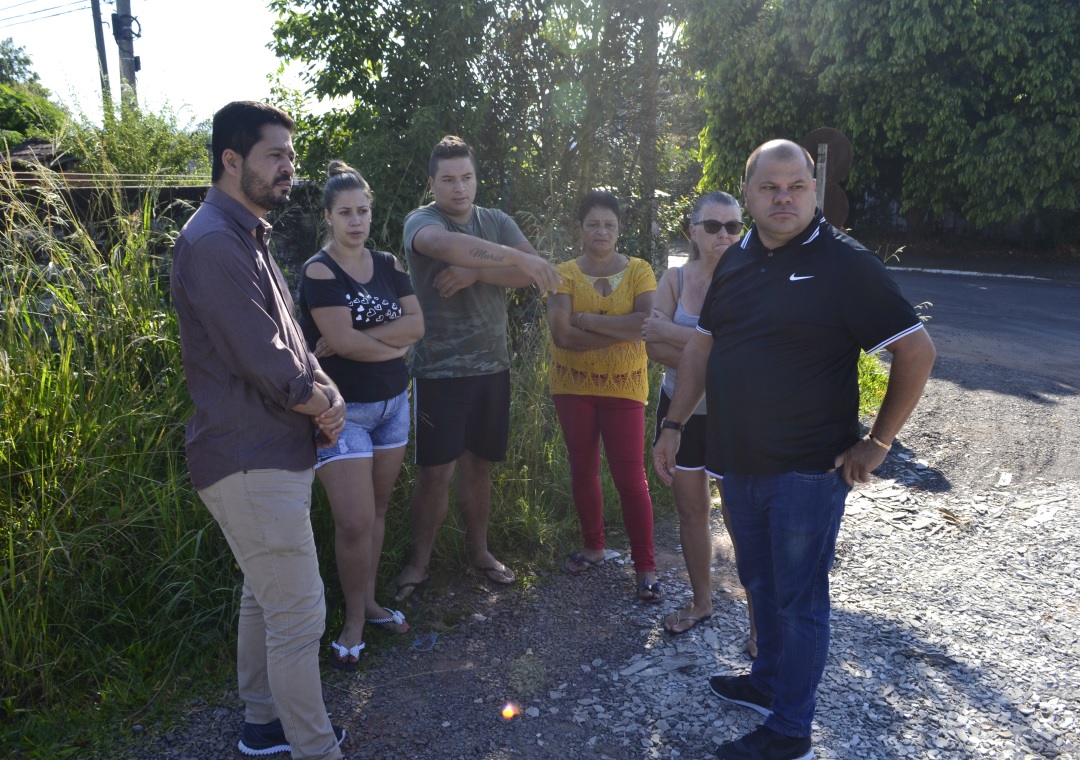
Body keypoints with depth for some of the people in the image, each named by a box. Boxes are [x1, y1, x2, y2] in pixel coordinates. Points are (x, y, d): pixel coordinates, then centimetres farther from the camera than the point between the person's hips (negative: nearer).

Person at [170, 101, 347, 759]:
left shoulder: (248, 238, 15)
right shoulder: (214, 242, -18)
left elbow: (290, 343, 15)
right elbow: (267, 365, -23)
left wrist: (327, 396, -4)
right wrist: (324, 401, -5)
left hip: (271, 457, 11)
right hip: (254, 465, -11)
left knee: (266, 598, 21)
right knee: (300, 615, -1)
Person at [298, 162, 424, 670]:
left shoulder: (388, 266, 7)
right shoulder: (319, 271, -11)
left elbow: (416, 324, -5)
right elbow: (341, 341, -21)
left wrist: (359, 338, -16)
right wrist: (394, 344, -7)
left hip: (392, 403, 6)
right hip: (343, 411, -5)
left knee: (377, 509, 13)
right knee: (354, 522, -7)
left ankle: (369, 601, 29)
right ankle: (354, 621, 12)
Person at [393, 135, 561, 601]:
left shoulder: (496, 221, 9)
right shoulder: (422, 221, -6)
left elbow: (537, 272, -6)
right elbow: (446, 244, -32)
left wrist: (475, 273, -17)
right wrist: (516, 259, -41)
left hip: (492, 367, 4)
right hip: (439, 370, -4)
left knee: (478, 465, 14)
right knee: (436, 471, 0)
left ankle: (478, 550, 29)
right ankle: (419, 561, 18)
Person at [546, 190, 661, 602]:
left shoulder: (639, 271, -1)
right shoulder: (565, 274, -2)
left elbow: (650, 322, -18)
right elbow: (562, 334, -16)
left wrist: (588, 320, -18)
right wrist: (622, 331, -18)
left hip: (623, 388, -1)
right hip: (574, 387, 2)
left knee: (630, 477, -3)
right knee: (583, 469, 13)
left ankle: (645, 568, 9)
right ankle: (593, 547, 33)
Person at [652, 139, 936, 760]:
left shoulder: (844, 262, -12)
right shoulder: (735, 262, 7)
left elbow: (917, 351, -11)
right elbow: (703, 346, 13)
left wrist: (878, 442, -10)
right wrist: (674, 424, 7)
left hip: (808, 469, -6)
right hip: (738, 463, 6)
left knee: (799, 598, 6)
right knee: (761, 583, 21)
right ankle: (769, 681, 42)